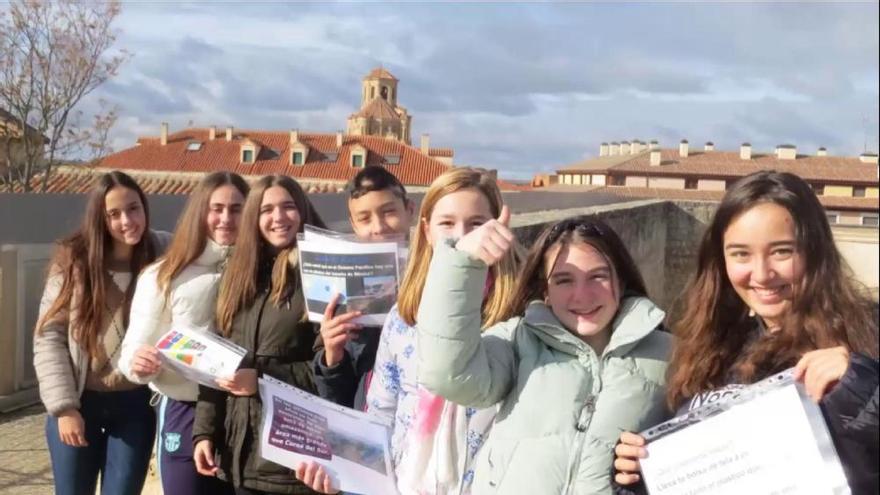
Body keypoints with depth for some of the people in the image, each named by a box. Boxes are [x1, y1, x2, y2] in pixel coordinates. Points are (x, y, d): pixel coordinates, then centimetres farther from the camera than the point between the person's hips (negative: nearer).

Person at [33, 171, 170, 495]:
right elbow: (49, 336, -5)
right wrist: (62, 406, -11)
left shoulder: (164, 255, -5)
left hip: (136, 404, 0)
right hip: (78, 403, 0)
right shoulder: (73, 260, -5)